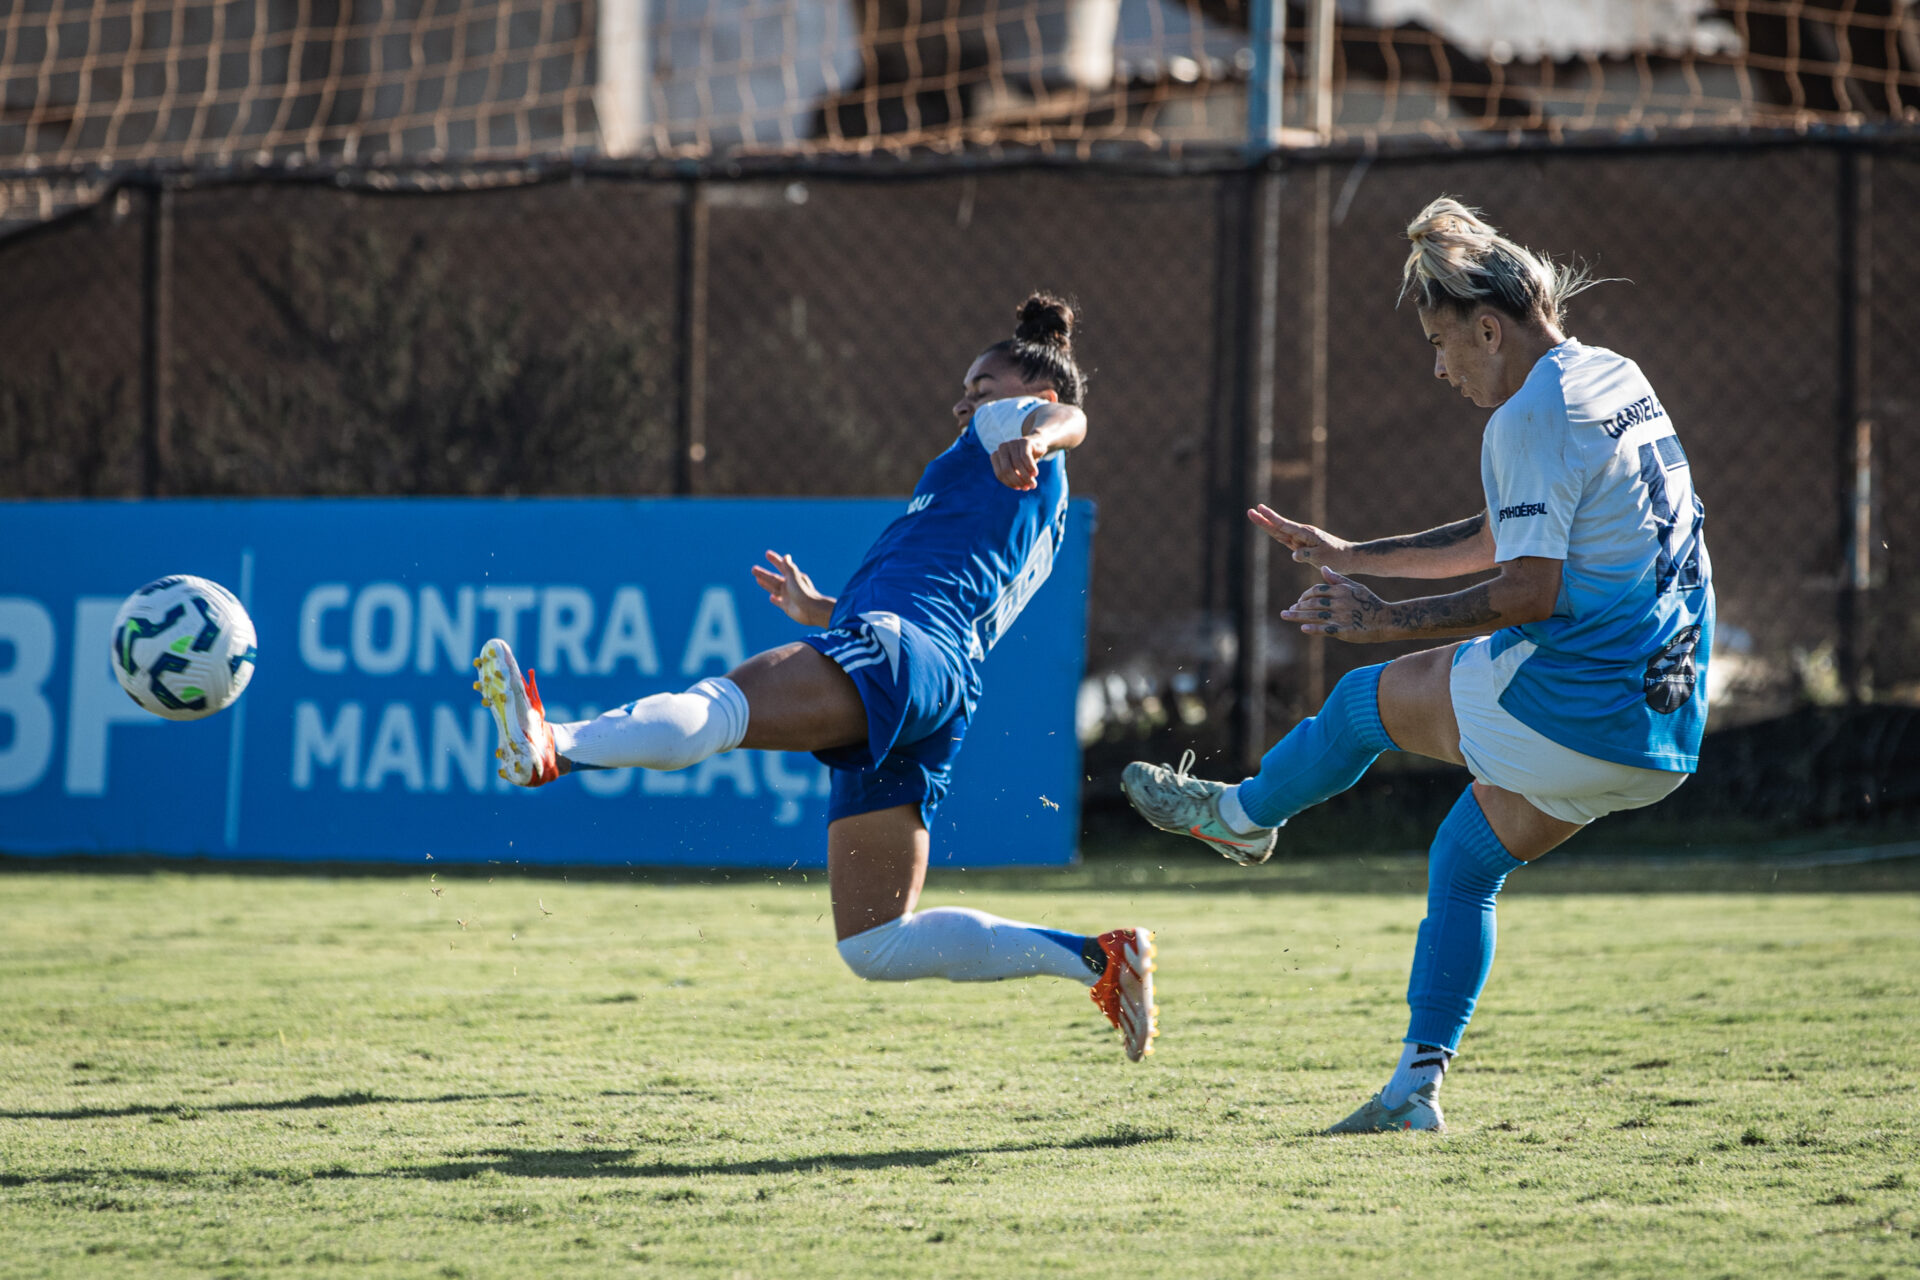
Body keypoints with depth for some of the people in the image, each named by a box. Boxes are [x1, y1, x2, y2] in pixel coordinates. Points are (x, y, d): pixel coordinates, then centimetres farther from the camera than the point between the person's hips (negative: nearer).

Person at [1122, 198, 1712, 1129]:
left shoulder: (1531, 417, -14)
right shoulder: (1615, 380, 16)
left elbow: (1529, 591, -23)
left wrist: (1390, 623, -14)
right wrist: (1351, 558, 27)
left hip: (1567, 703, -9)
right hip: (1666, 734, 9)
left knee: (1369, 699, 14)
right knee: (1464, 863, 21)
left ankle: (1244, 814, 39)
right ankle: (1417, 1086, 17)